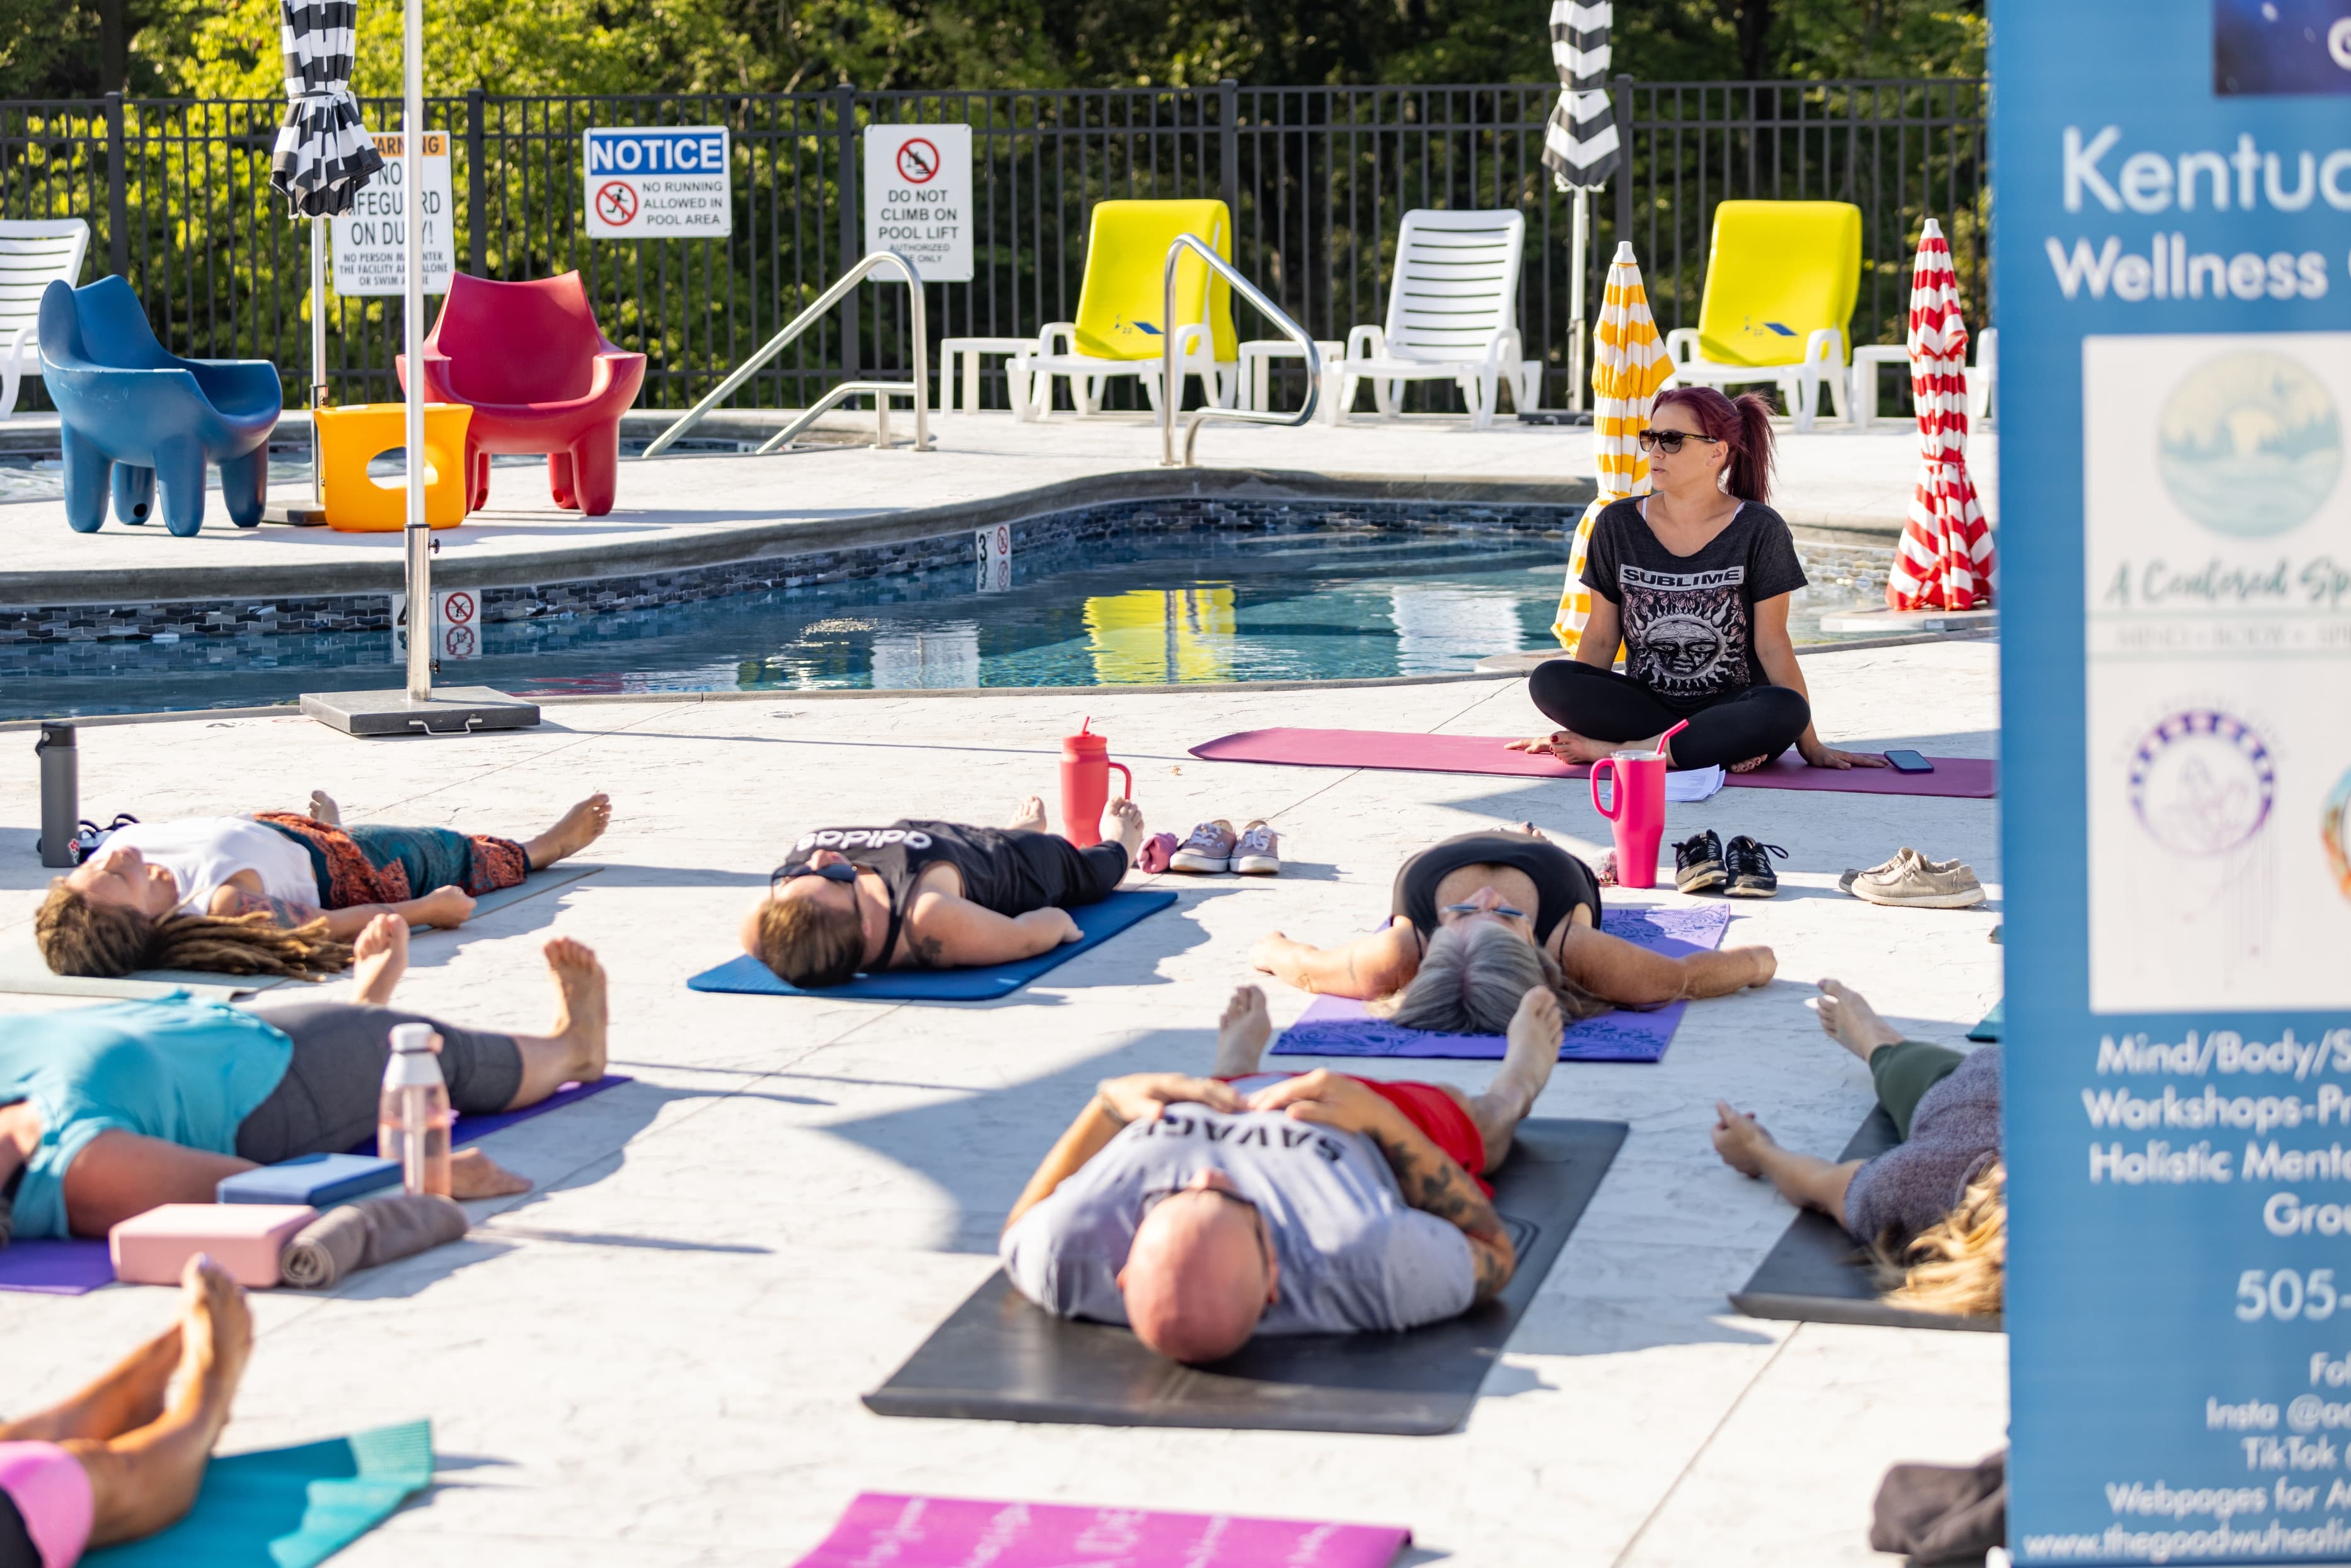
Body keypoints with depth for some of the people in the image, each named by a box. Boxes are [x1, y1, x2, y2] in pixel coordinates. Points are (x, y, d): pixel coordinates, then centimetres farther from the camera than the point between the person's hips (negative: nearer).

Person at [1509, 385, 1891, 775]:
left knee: (1784, 710, -36)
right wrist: (1571, 725, 6)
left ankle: (1613, 750, -27)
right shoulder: (1618, 525, 4)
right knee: (1547, 680, -25)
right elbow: (1601, 636, 8)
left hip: (1732, 708, -2)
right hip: (1643, 705, 2)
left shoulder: (1759, 530, -4)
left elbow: (1773, 644, -4)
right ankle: (1720, 748, -25)